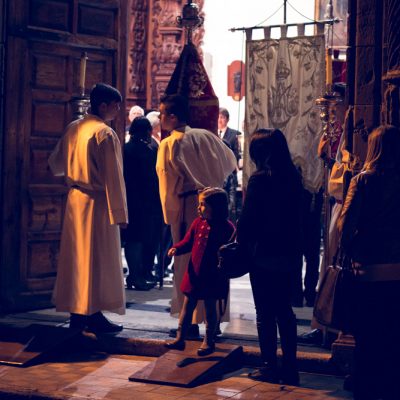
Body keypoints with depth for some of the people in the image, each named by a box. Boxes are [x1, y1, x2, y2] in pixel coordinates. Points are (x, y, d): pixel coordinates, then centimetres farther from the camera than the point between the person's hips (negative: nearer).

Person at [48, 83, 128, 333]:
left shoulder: (74, 128, 7)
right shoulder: (105, 134, -15)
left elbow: (56, 164, 16)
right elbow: (113, 176, -17)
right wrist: (119, 213, -15)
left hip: (75, 199, 7)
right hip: (97, 203, -7)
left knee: (76, 255, 12)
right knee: (98, 258, 0)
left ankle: (76, 312, 17)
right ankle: (93, 315, 3)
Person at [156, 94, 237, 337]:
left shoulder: (168, 145, -9)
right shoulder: (206, 136, 4)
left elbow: (168, 186, -9)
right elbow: (231, 163, 18)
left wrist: (170, 217, -1)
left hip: (187, 207, -4)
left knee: (188, 265, 4)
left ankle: (191, 322, 5)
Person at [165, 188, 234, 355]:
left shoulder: (226, 228, -13)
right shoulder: (198, 223, 2)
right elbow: (188, 241, 6)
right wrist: (177, 248, -12)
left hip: (213, 277, -5)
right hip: (194, 273, 5)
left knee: (210, 308, 9)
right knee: (187, 305, 10)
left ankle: (208, 341, 21)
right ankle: (180, 338, 17)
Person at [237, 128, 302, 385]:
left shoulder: (260, 179, -14)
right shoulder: (294, 178, 4)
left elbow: (247, 219, -13)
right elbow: (298, 217, 10)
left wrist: (241, 246, 0)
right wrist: (294, 247, 16)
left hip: (263, 255, -6)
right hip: (287, 255, 6)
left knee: (265, 312, 3)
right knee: (284, 310, 13)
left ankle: (270, 368, 7)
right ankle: (290, 368, 16)